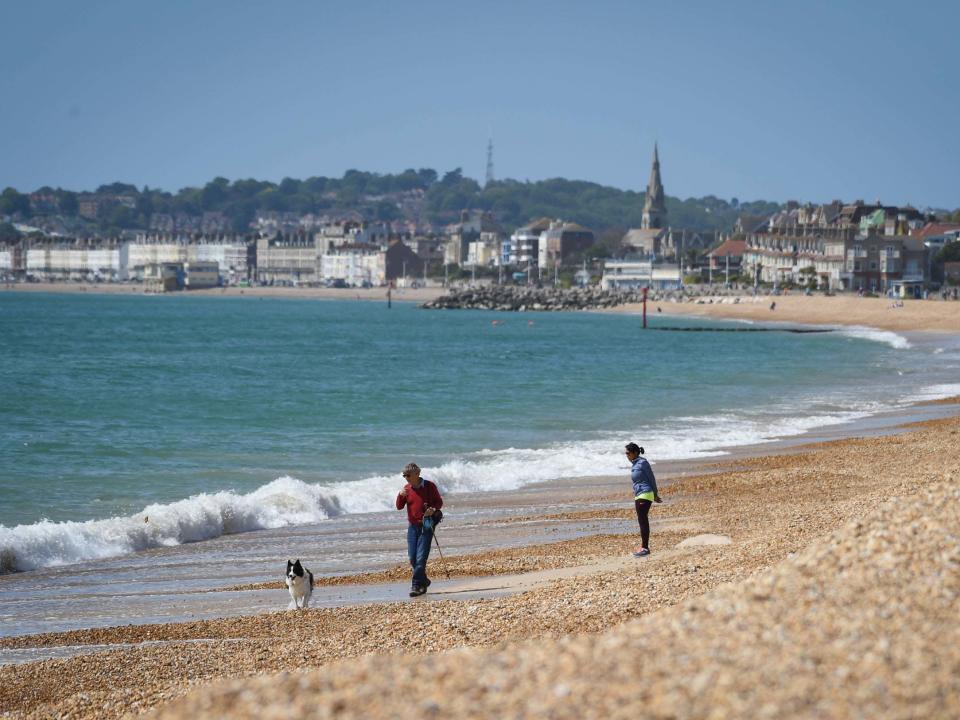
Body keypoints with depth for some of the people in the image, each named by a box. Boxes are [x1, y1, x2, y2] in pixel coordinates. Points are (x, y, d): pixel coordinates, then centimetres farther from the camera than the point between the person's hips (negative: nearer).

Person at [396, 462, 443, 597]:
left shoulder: (429, 486, -5)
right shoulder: (406, 489, 6)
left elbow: (439, 502, 3)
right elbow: (399, 507, 4)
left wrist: (433, 509, -18)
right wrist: (400, 495, -14)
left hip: (426, 525, -5)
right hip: (412, 526, 5)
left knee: (421, 558, -12)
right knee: (413, 558, 4)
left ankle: (417, 586, -10)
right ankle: (424, 580, 24)